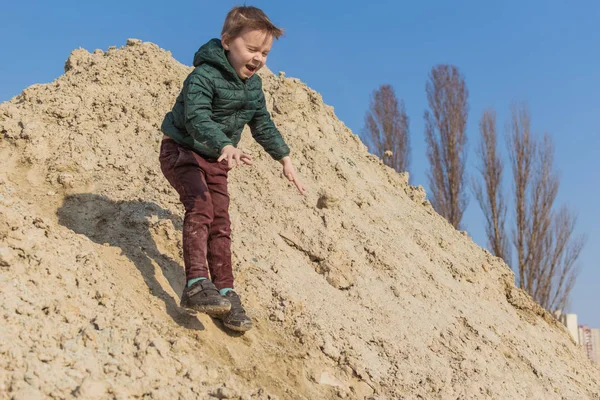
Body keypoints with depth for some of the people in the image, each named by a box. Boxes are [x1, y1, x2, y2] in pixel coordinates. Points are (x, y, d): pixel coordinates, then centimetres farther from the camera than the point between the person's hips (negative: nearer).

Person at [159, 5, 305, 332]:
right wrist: (225, 146, -55)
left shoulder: (253, 85, 3)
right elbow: (198, 118, -38)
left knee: (220, 222, 1)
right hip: (181, 150, -7)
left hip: (214, 160, 7)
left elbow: (263, 124, 16)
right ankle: (196, 284, -33)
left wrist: (284, 159, 17)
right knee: (200, 205, -29)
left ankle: (225, 293, 6)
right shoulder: (203, 77, -23)